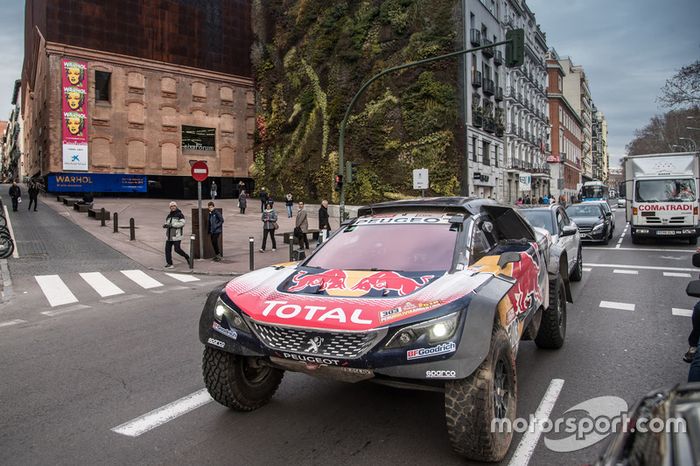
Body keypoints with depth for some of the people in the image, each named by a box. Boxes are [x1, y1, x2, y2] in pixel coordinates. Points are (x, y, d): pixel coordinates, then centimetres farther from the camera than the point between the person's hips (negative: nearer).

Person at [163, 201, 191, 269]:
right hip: (169, 236, 7)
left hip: (177, 235, -7)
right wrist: (165, 225, -2)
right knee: (167, 249, 2)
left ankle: (187, 257, 13)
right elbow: (166, 223, 23)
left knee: (177, 249, -10)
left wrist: (172, 225, -22)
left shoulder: (180, 214, -5)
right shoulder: (169, 216, 17)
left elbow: (182, 223, -17)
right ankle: (169, 264, 9)